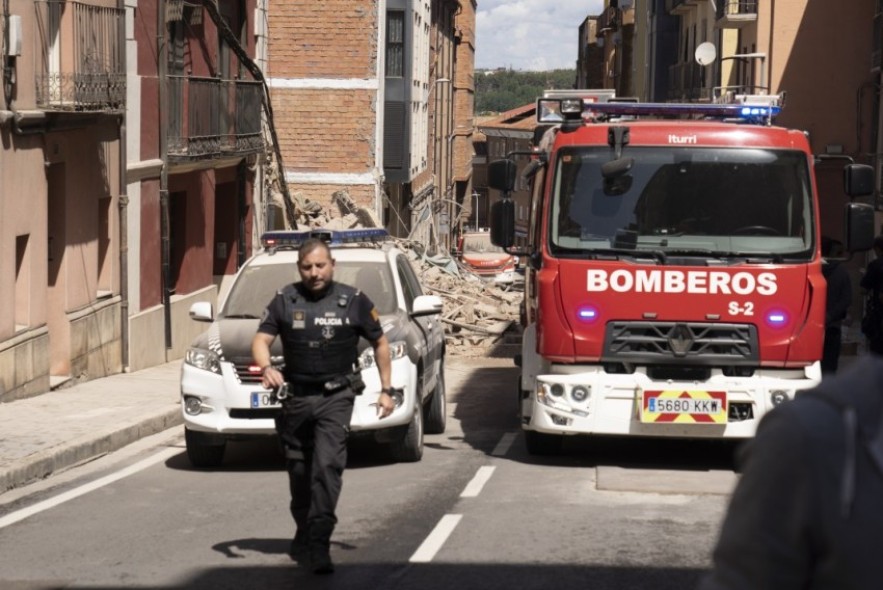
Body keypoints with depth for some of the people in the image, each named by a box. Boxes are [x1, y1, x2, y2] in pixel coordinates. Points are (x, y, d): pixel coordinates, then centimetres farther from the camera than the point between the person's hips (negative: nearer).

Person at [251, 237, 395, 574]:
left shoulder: (353, 301, 0)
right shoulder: (284, 302, 3)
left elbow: (380, 343, 10)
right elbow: (261, 340, -1)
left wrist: (386, 389, 5)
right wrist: (266, 367, -23)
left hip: (336, 398, -3)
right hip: (296, 396, 3)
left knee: (327, 465, -17)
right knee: (299, 471, 12)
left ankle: (318, 543, -21)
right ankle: (304, 533, 31)